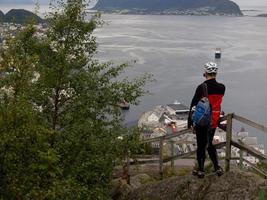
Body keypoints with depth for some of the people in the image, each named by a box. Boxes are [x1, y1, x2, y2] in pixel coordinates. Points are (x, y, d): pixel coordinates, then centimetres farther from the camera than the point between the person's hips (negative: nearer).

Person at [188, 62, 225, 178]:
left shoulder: (201, 88, -17)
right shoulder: (222, 88, -5)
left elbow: (194, 105, -12)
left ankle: (201, 170, 18)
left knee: (201, 145, 9)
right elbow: (218, 101, 7)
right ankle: (217, 168, 20)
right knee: (209, 144, 21)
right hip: (214, 121, 4)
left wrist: (190, 122, -3)